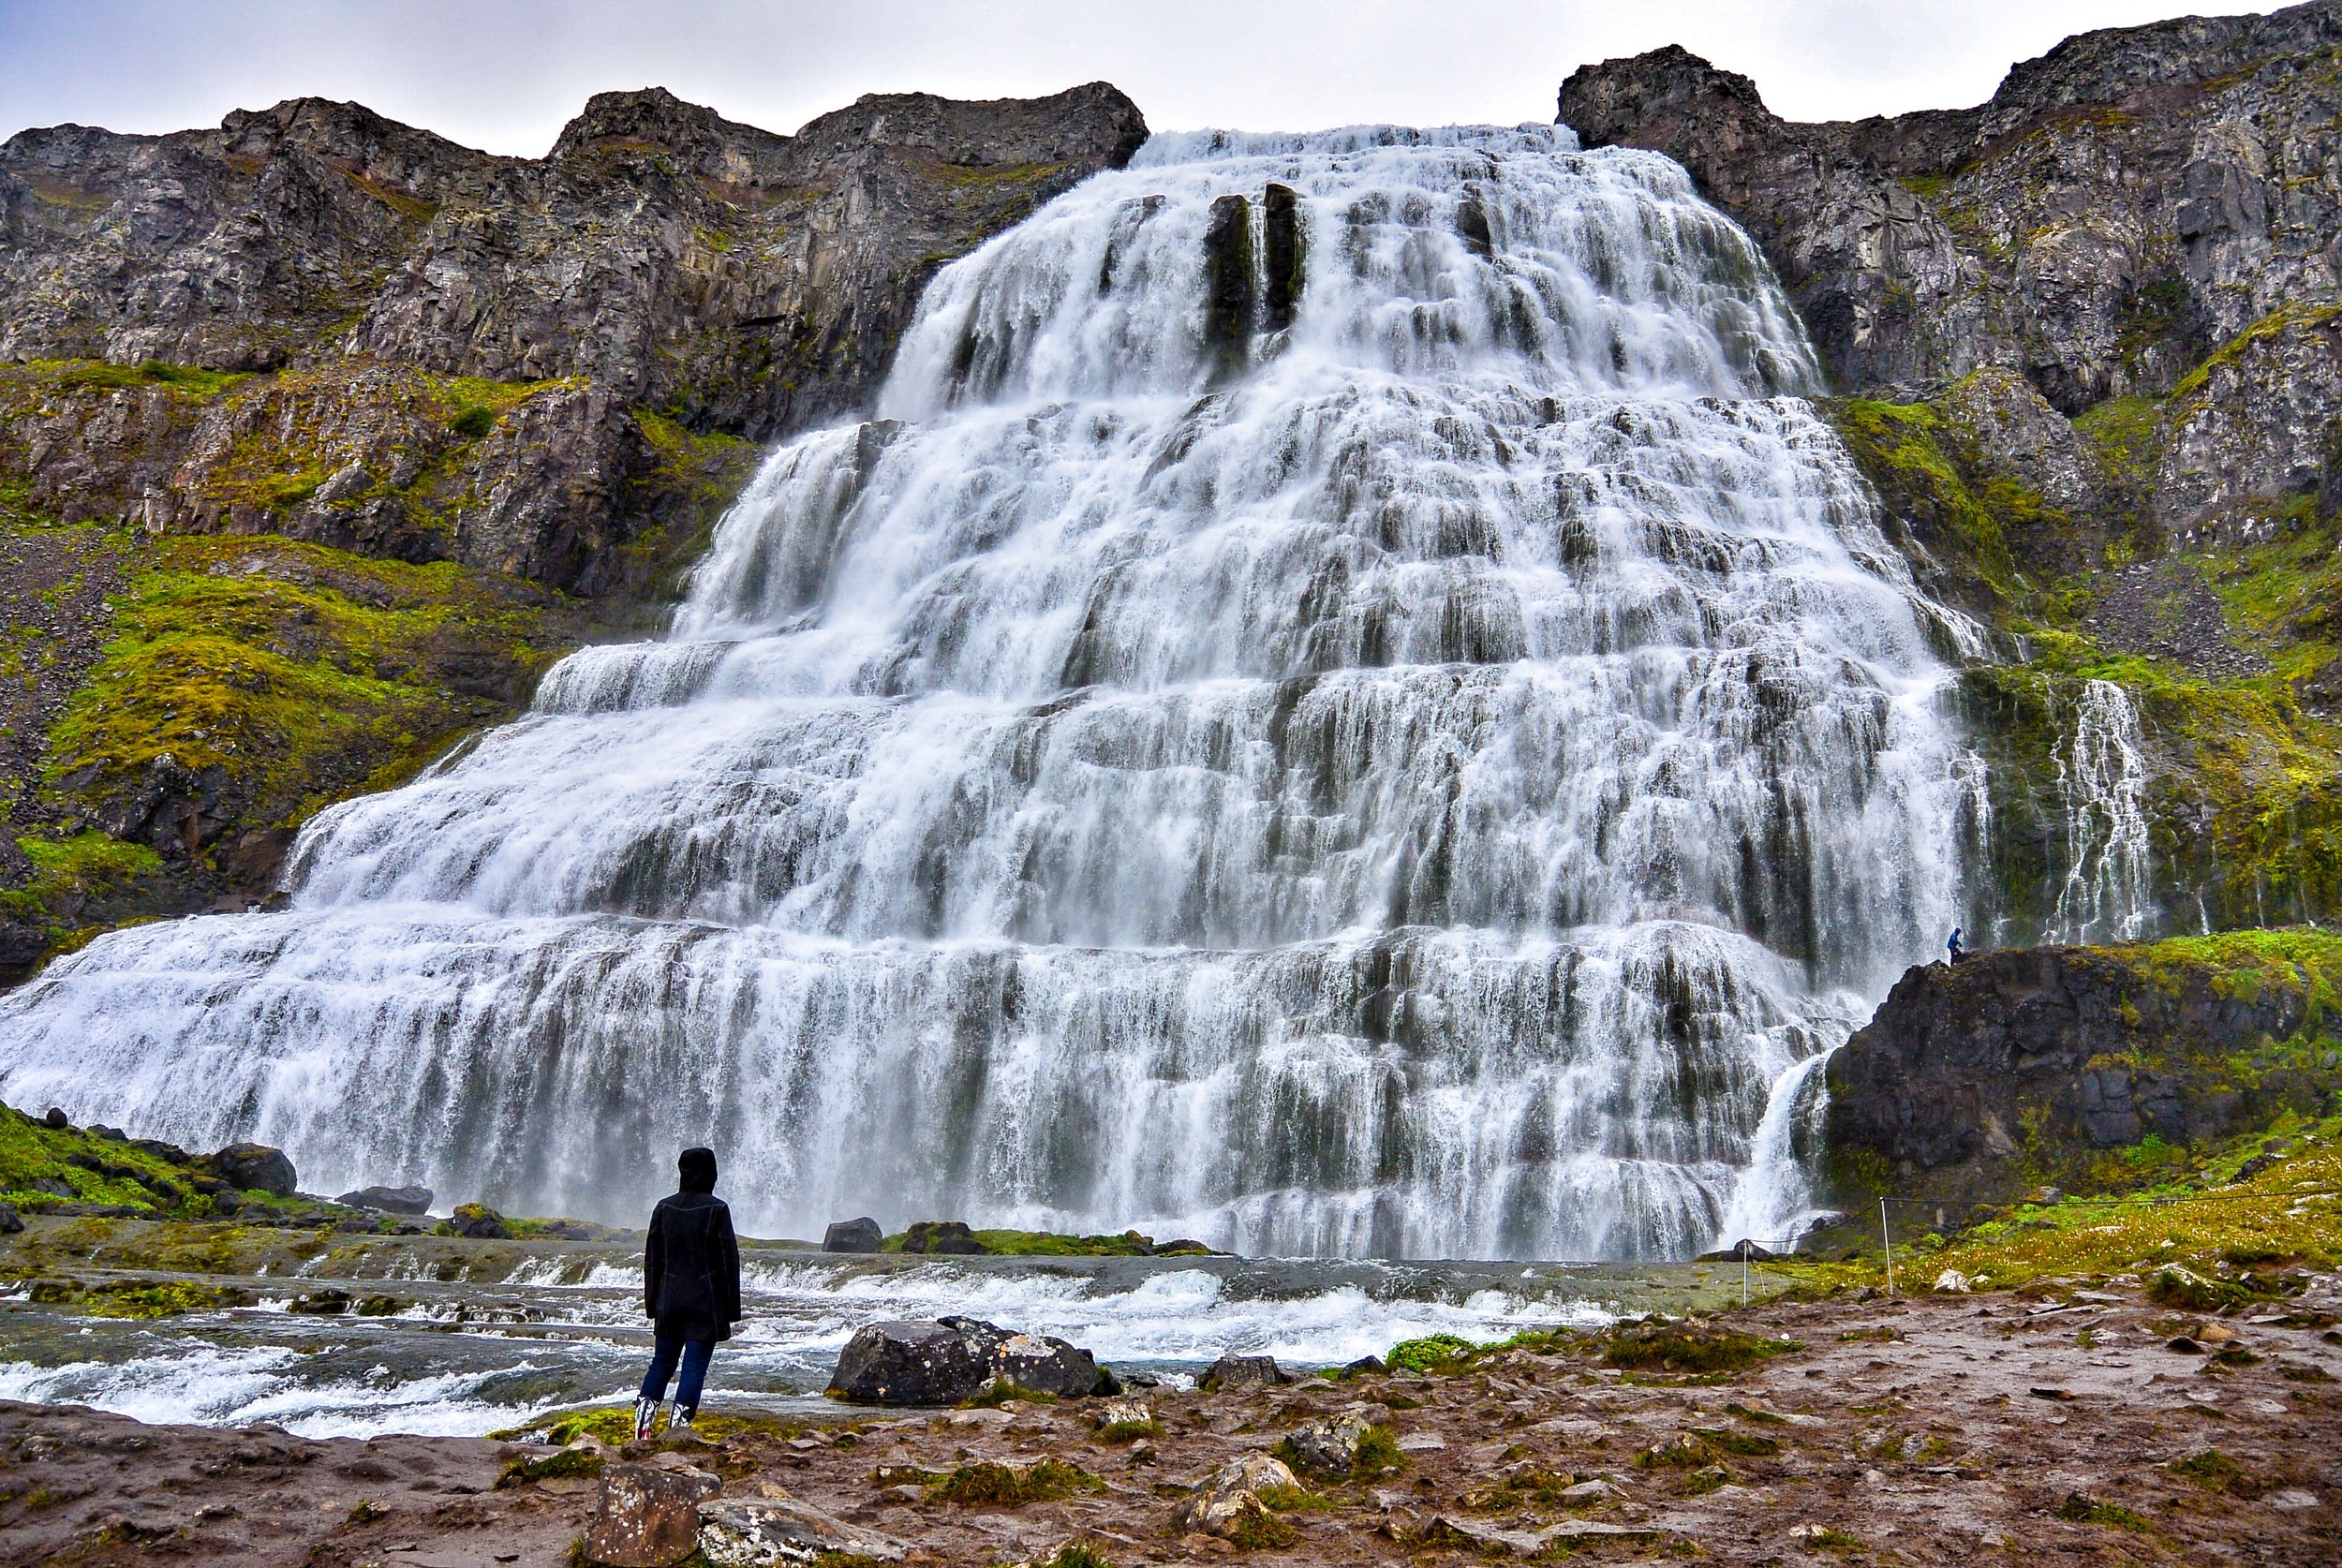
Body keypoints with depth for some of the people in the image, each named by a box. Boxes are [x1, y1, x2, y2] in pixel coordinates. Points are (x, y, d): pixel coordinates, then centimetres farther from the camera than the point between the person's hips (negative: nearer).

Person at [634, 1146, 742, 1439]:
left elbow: (651, 1259, 8)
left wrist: (652, 1303, 16)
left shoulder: (664, 1208, 3)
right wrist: (732, 1309, -1)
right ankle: (679, 1427, -3)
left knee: (662, 1362, 15)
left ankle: (642, 1423, 8)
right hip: (706, 1305, -4)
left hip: (668, 1304, 4)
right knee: (695, 1367, 1)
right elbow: (729, 1260, -8)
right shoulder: (716, 1209, -10)